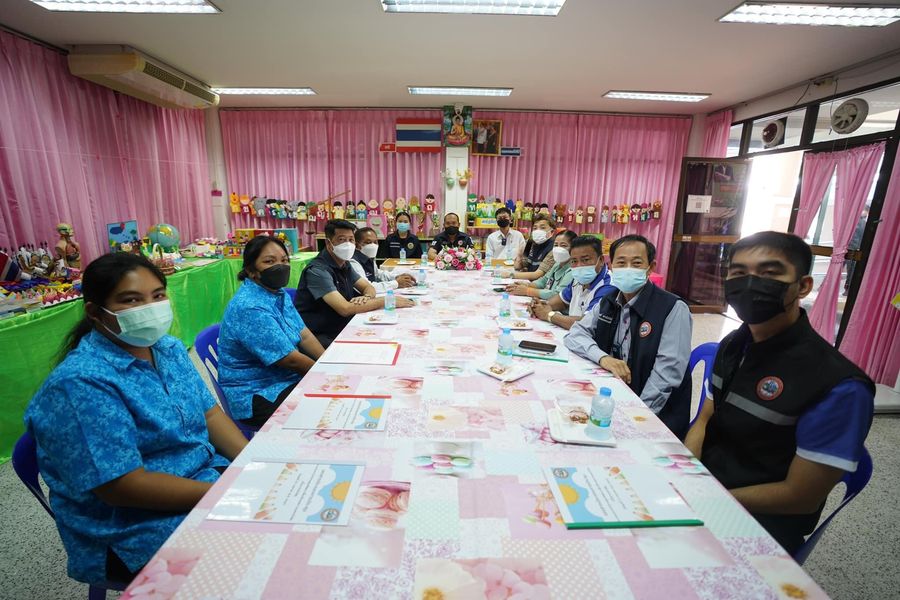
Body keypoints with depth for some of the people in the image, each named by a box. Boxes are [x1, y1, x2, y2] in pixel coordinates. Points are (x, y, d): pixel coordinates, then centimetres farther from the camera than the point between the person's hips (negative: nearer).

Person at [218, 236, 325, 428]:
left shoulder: (279, 293, 4)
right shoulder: (250, 308, -24)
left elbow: (304, 335, 3)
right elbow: (291, 360, -22)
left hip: (285, 380, 8)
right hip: (256, 396, -8)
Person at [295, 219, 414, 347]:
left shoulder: (344, 264, 8)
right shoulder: (317, 271, -20)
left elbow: (368, 287, 11)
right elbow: (345, 309, -28)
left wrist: (367, 297, -15)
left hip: (343, 329, 8)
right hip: (320, 337, -8)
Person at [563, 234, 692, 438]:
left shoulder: (674, 309, -11)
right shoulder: (608, 303, 6)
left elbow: (667, 373, -16)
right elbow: (574, 334, 1)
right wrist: (603, 358, -16)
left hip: (655, 416, -5)